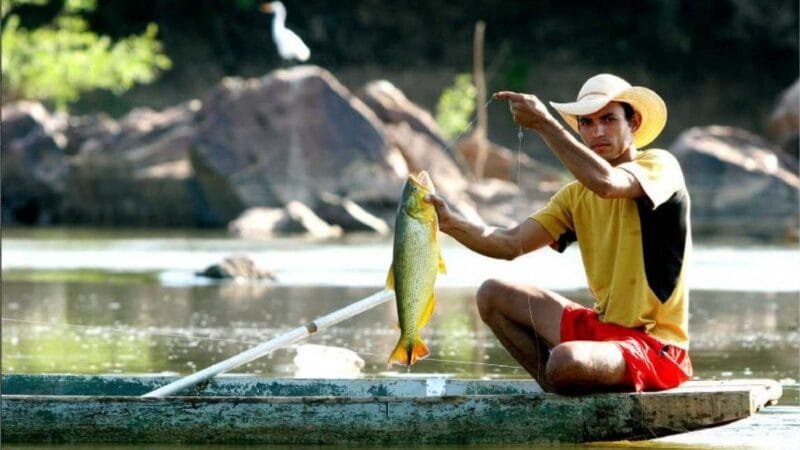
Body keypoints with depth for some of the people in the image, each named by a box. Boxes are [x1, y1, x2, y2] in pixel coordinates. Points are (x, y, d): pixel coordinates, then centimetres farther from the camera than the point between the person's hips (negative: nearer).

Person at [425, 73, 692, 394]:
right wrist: (451, 223, -13)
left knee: (567, 360, -36)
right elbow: (511, 243, 3)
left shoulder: (660, 166, -10)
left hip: (654, 345, -8)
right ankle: (559, 393, 2)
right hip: (602, 326, 8)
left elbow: (607, 183, -32)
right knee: (492, 296, 8)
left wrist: (543, 124, -29)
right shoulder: (576, 196, 12)